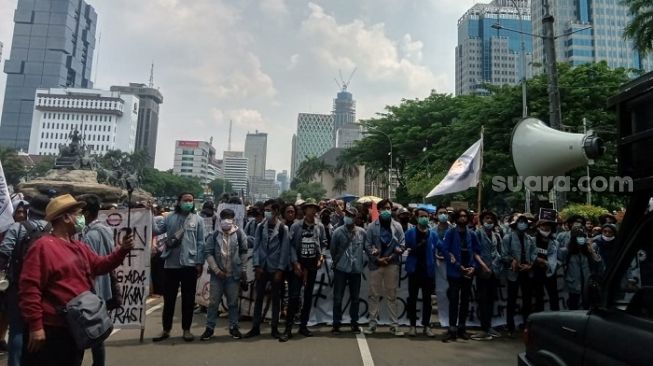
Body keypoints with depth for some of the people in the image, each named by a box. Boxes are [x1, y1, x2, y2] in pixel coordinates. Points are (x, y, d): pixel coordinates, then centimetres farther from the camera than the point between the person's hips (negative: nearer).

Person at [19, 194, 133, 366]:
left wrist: (122, 249, 3)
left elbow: (100, 265, 19)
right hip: (50, 330, -9)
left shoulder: (80, 247, 13)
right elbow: (29, 288, -21)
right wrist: (35, 326, -22)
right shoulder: (43, 246, -16)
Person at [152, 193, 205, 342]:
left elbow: (200, 242, 0)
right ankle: (166, 330, 25)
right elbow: (156, 229, -6)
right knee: (168, 298, 12)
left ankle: (186, 329, 22)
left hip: (190, 264, -1)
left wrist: (200, 263, -4)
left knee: (188, 299, 9)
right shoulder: (170, 218, 6)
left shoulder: (197, 219, 1)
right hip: (171, 264, 1)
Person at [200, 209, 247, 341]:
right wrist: (216, 270, -10)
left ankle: (233, 327, 20)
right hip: (217, 274, 0)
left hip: (234, 274, 0)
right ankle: (209, 328, 17)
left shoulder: (239, 233, -2)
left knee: (233, 302, 8)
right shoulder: (214, 235, -1)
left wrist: (243, 270, 2)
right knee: (213, 302, 6)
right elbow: (208, 253, -2)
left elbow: (244, 252, 4)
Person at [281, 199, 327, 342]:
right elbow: (291, 244, -7)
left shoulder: (320, 226, 4)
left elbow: (324, 243, 10)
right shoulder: (296, 226, -4)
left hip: (313, 264, 3)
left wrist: (321, 256, -4)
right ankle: (288, 328, 0)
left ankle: (303, 326, 22)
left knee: (308, 295, 10)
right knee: (294, 295, -7)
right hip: (298, 263, -3)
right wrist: (295, 261, -12)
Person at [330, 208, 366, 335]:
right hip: (341, 269, -2)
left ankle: (354, 323, 25)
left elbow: (366, 248, 8)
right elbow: (332, 249, 1)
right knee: (338, 297, 3)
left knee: (355, 297, 11)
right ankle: (336, 324, 13)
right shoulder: (338, 232, -6)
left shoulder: (362, 232, -2)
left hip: (356, 269, 2)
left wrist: (359, 260, 2)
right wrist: (336, 262, 8)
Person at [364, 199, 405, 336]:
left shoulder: (397, 226, 4)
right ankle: (372, 323, 15)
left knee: (392, 295, 7)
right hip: (376, 264, 0)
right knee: (374, 295, 5)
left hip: (392, 264, 1)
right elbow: (368, 245, -1)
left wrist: (391, 257, -9)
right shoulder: (372, 226, 1)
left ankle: (394, 324, 14)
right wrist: (377, 259, -10)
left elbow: (402, 245, 2)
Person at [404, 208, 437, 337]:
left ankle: (426, 326, 17)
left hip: (428, 271, 1)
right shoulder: (410, 233, 1)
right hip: (414, 270, -1)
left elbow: (435, 252, 4)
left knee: (427, 299, 7)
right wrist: (408, 250, -20)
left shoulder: (433, 235, 5)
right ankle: (413, 325, 14)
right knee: (412, 298, 5)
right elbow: (404, 248, 1)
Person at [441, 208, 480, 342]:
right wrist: (458, 266, -14)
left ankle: (462, 328, 18)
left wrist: (473, 267, -5)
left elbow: (476, 252, 11)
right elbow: (445, 250, -9)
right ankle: (452, 329, 0)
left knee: (465, 300, 9)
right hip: (454, 272, -4)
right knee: (454, 300, -4)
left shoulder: (471, 235, 9)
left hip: (468, 272, 4)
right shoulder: (450, 233, -2)